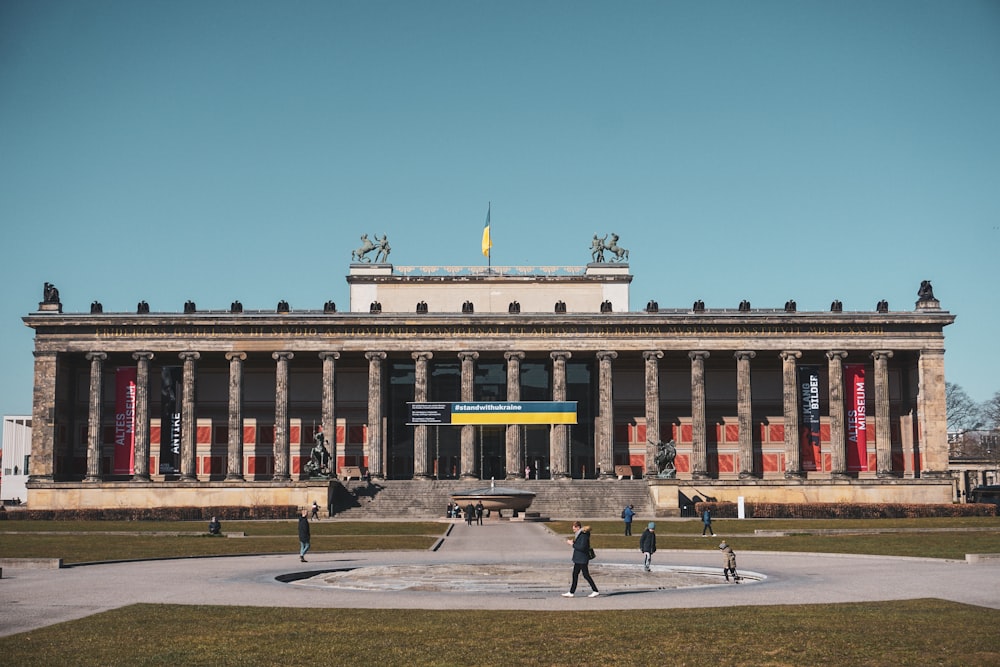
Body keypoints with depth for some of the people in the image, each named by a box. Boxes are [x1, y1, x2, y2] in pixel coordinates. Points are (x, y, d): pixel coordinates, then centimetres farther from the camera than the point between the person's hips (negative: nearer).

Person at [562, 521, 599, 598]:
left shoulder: (584, 535, -20)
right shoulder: (578, 534, 11)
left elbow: (582, 547, -25)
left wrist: (572, 544, -18)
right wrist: (573, 542, 2)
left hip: (583, 559, -10)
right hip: (578, 559, 10)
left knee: (586, 575, -3)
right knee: (575, 574, 11)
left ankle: (596, 591, 6)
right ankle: (572, 592, 15)